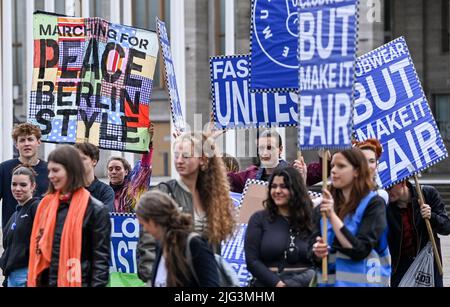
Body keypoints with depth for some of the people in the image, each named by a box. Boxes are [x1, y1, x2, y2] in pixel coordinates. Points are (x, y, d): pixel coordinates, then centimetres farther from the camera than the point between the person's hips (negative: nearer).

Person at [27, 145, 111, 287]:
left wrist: (98, 284, -15)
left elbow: (101, 258, -9)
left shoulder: (96, 209, -7)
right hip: (45, 281, 6)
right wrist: (32, 282, 11)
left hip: (76, 283, -6)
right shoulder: (46, 204, 10)